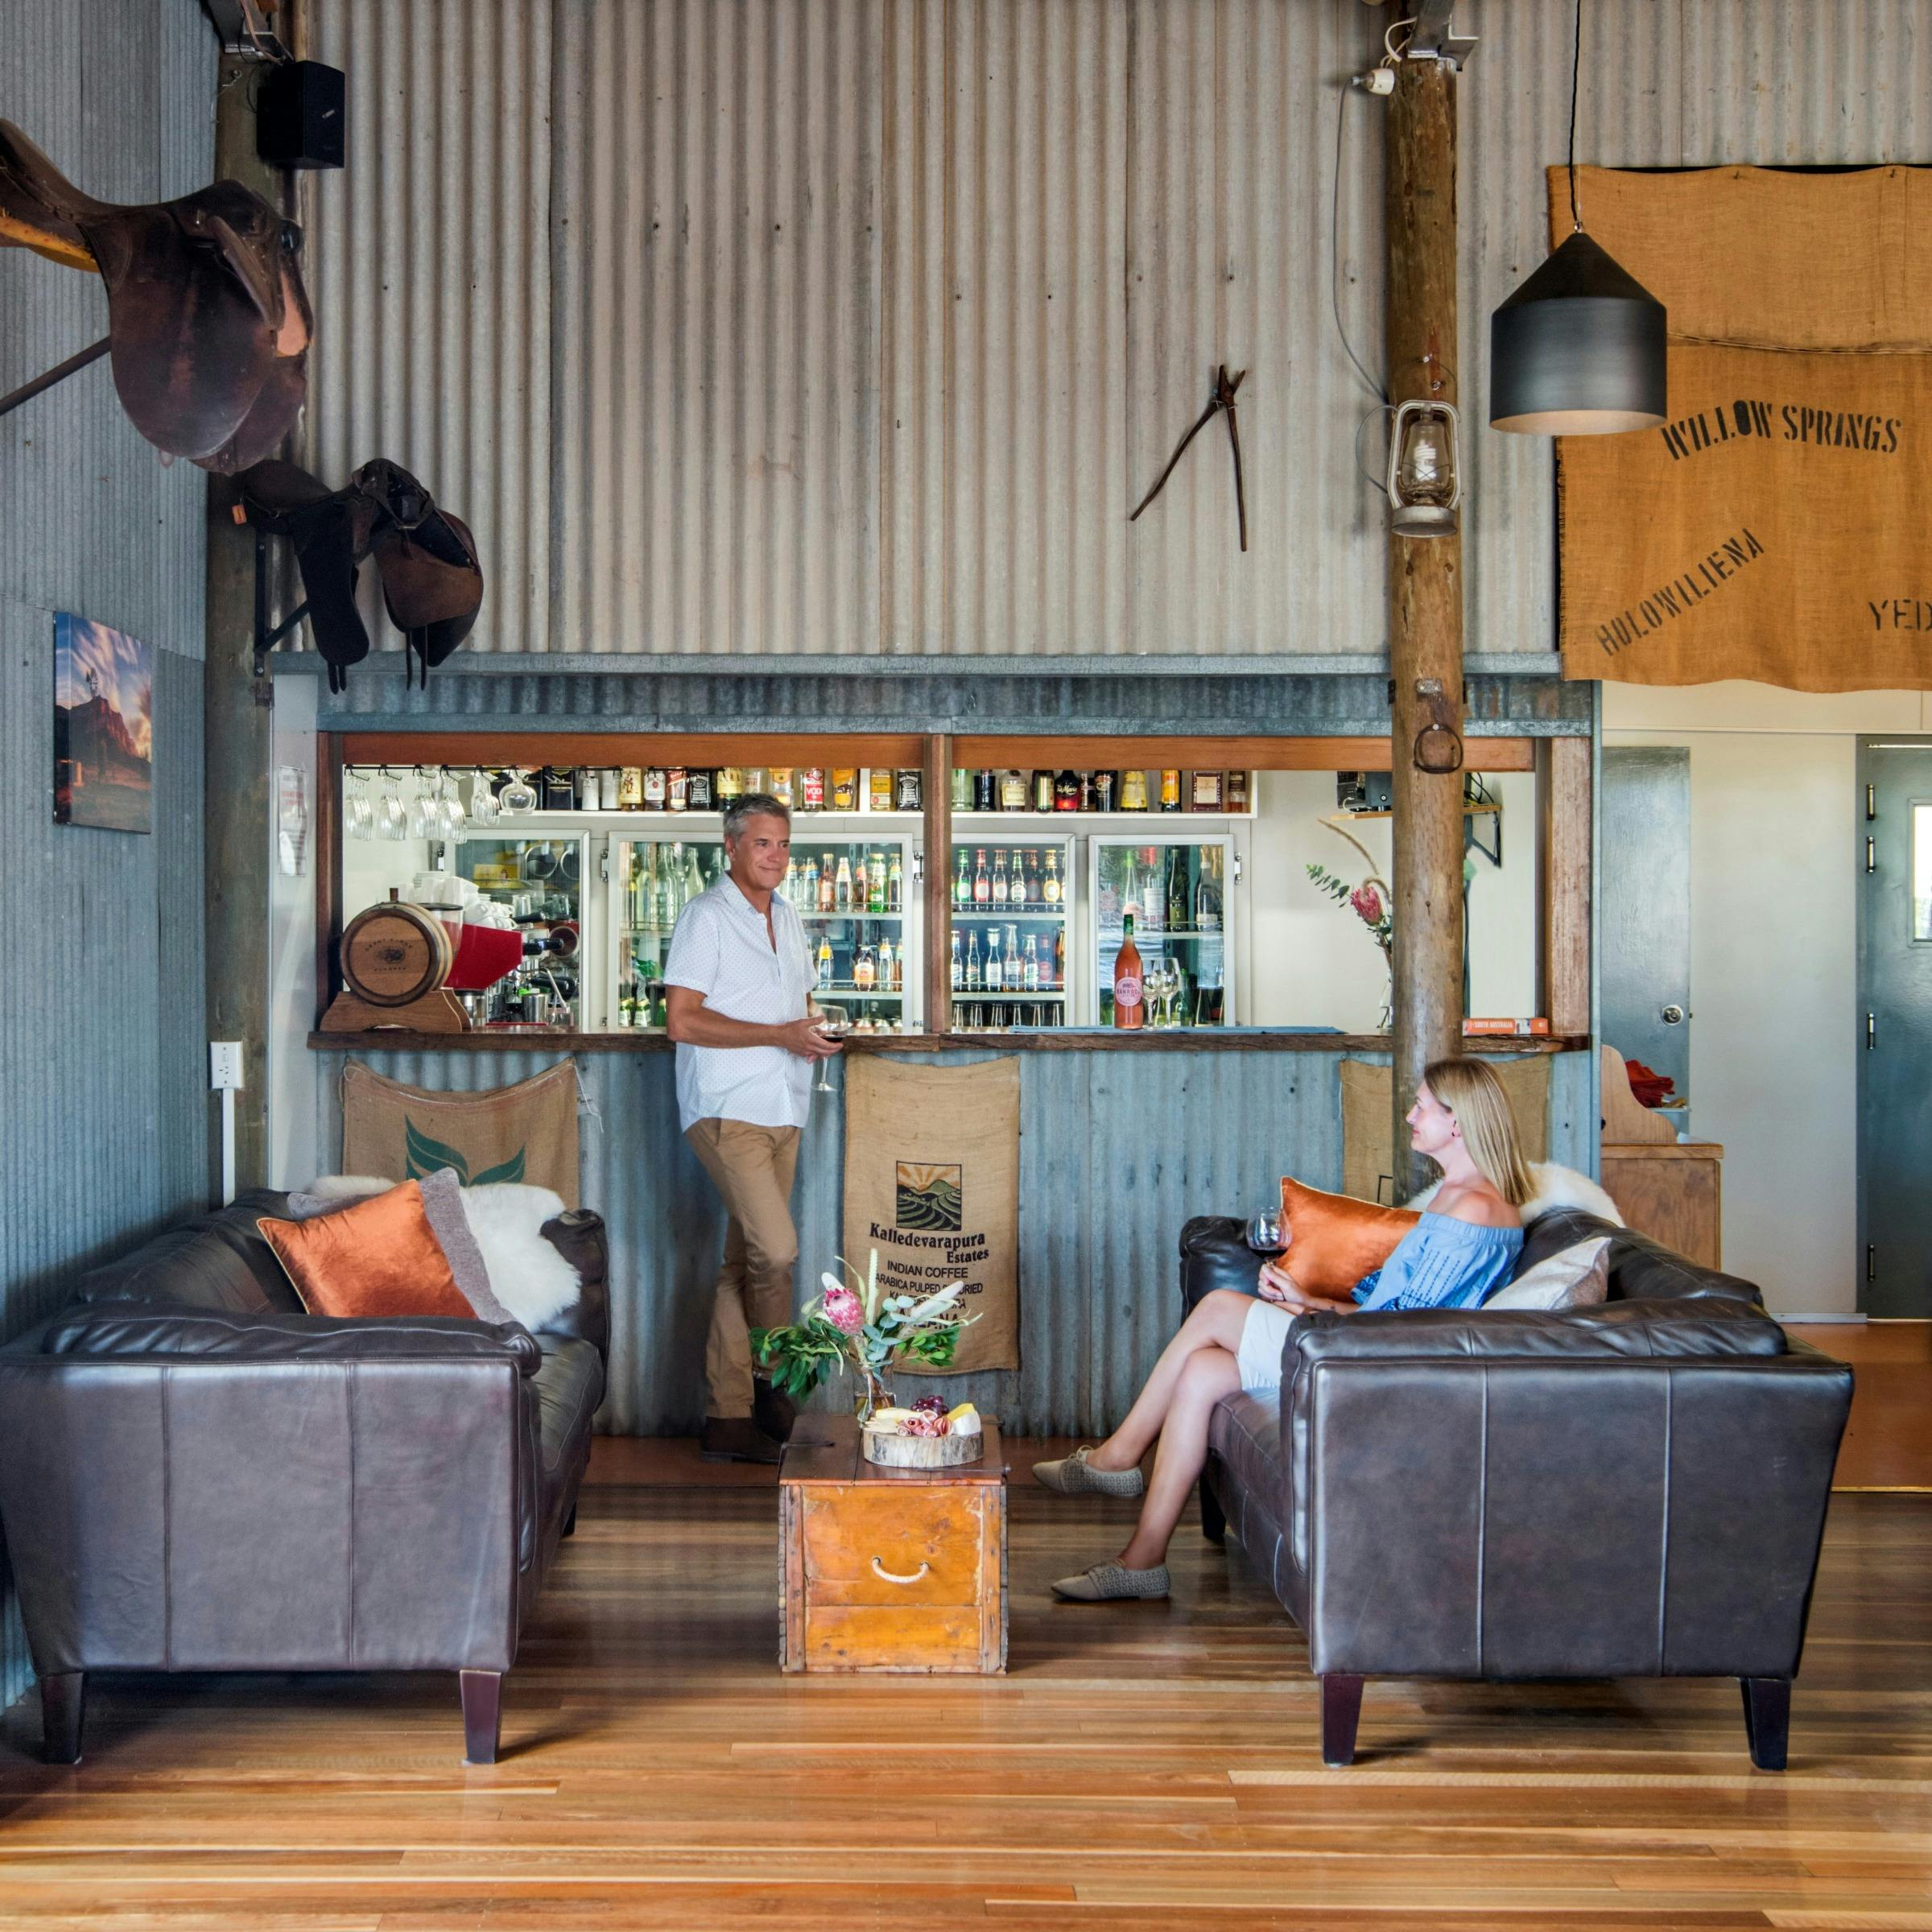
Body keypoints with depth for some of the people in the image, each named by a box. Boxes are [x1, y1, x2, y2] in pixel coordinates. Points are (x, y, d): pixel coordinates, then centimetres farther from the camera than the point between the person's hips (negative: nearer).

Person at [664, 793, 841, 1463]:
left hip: (782, 1111, 8)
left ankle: (730, 1419, 11)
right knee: (776, 1250, -16)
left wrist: (814, 1035, 4)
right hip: (726, 1110, -7)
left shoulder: (787, 919, 17)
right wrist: (779, 1035, -18)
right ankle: (770, 1394, 0)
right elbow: (682, 1020, -14)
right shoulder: (706, 917, -7)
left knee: (744, 1263, 8)